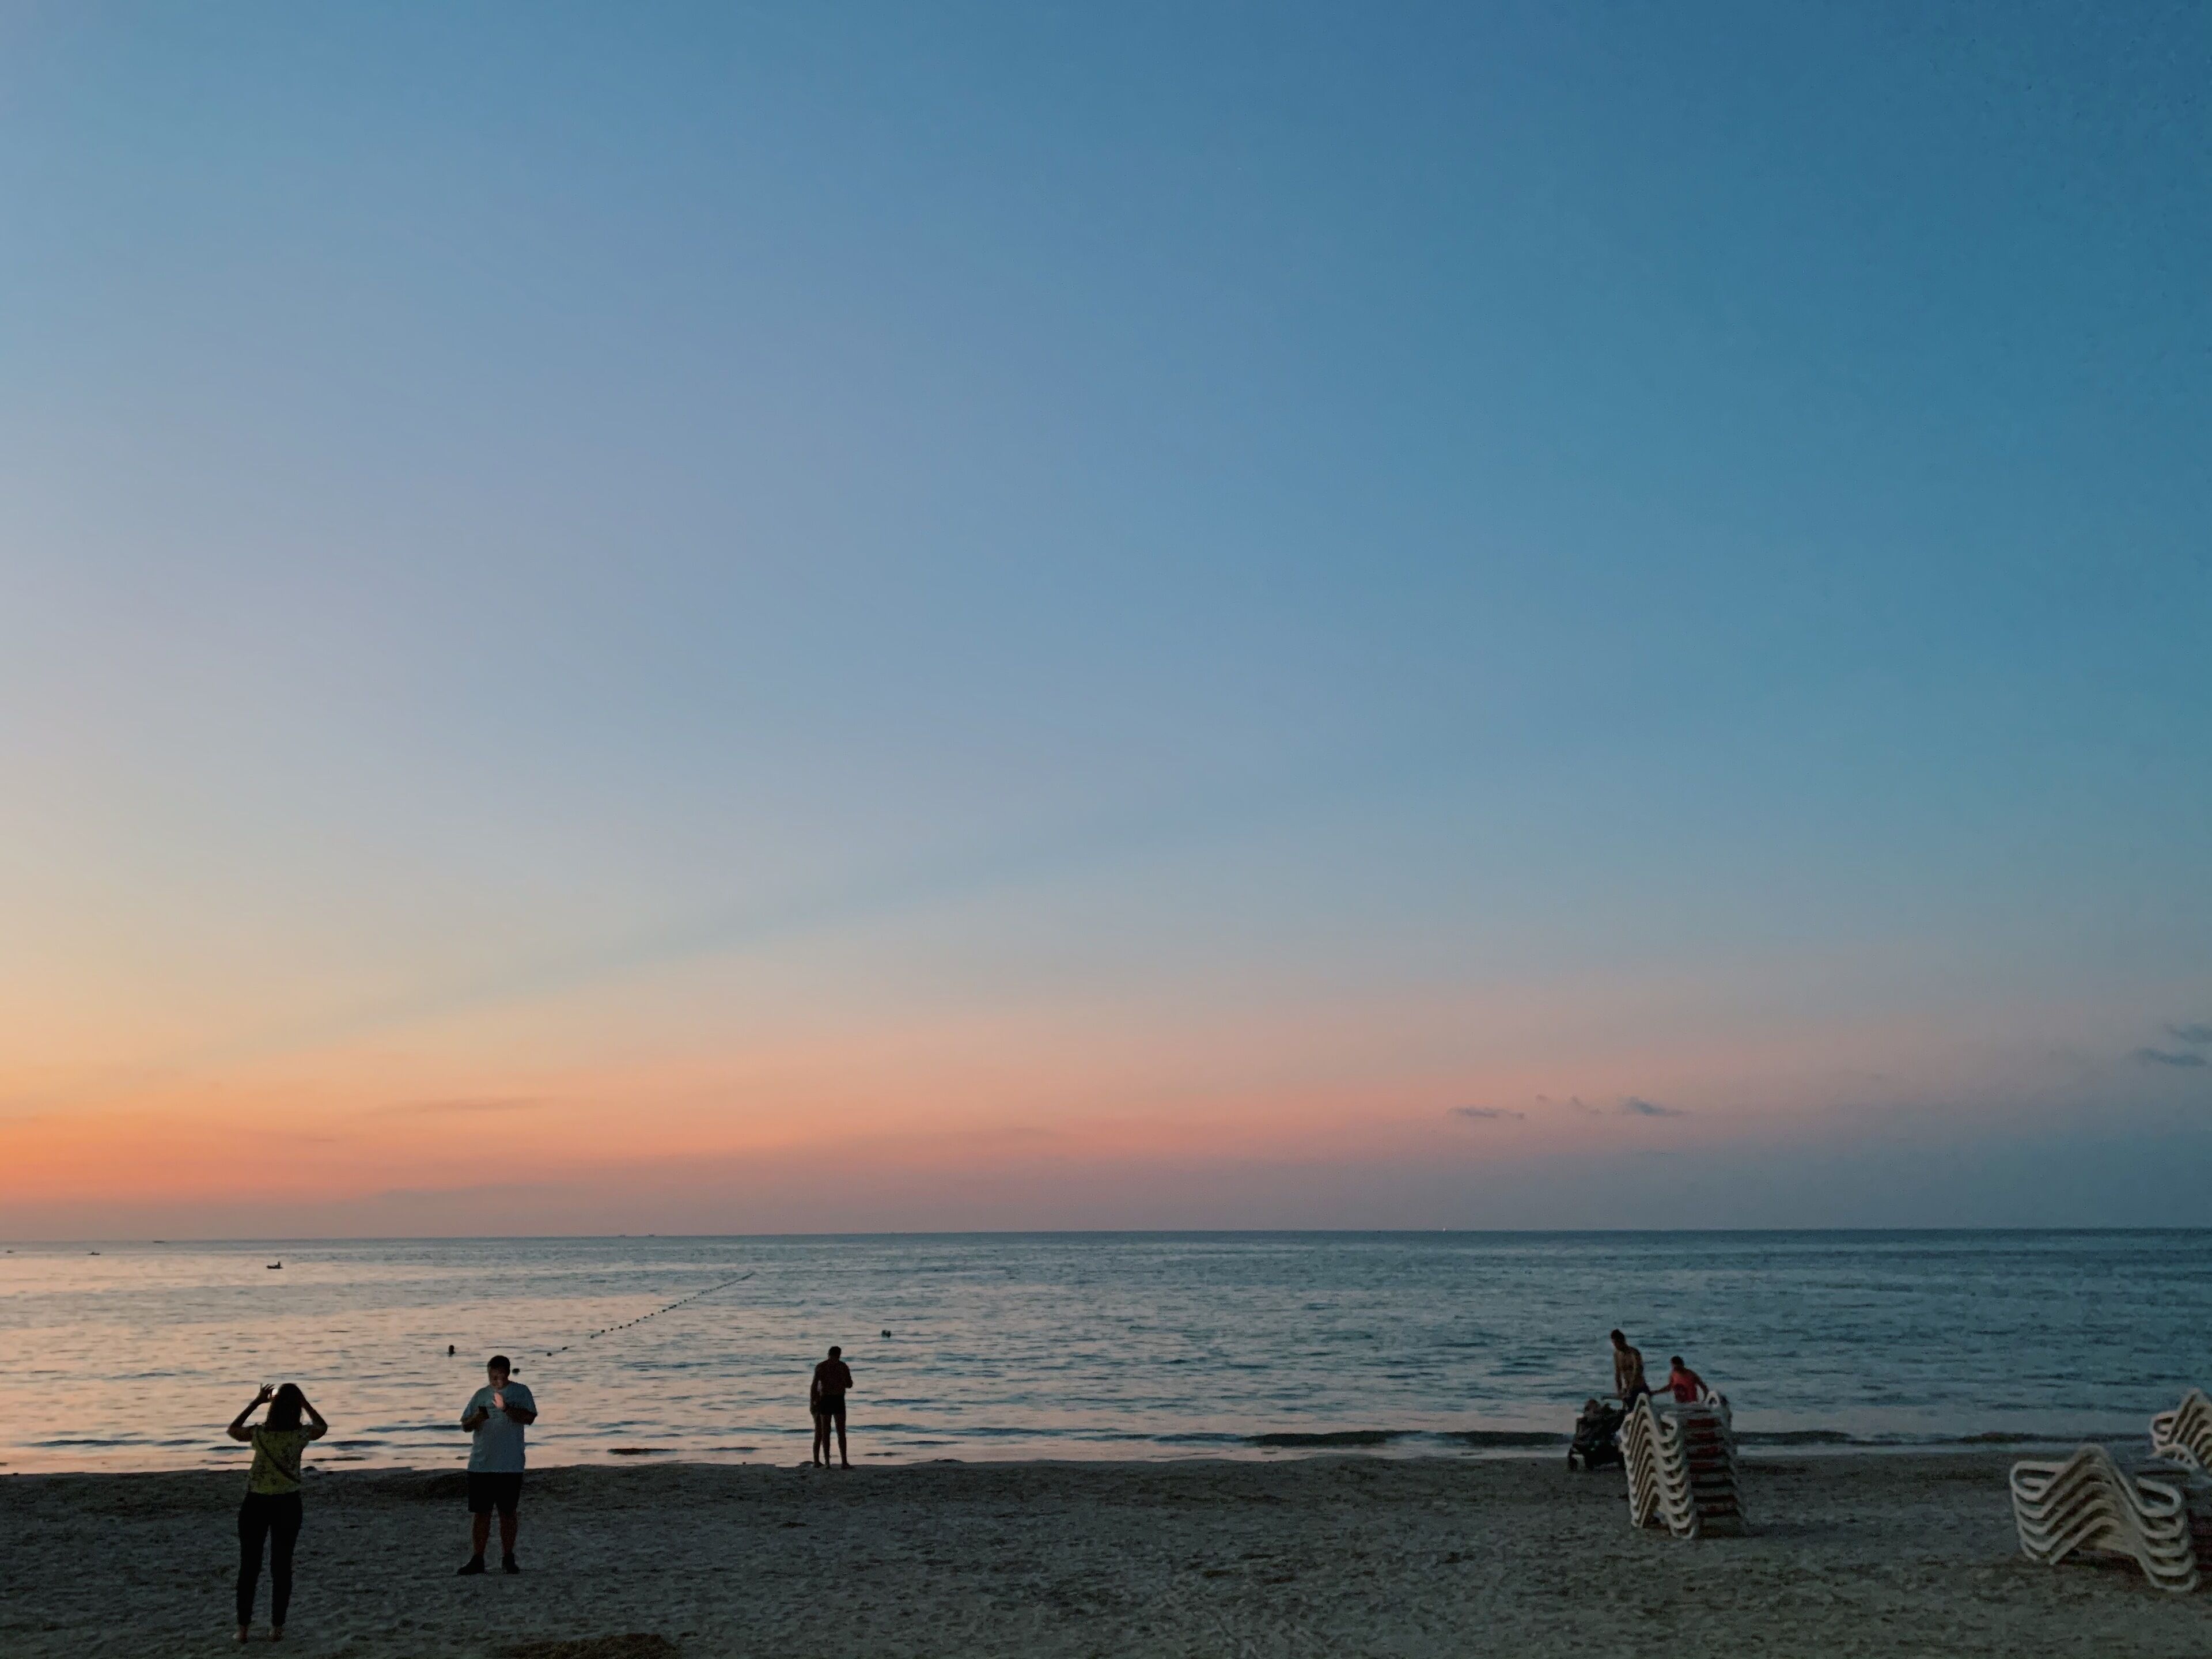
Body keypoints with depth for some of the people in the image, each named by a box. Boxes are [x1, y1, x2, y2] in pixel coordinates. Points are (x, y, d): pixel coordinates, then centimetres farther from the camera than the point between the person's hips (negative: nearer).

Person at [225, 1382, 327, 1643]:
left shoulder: (259, 1433, -13)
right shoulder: (300, 1435, -13)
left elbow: (232, 1430, 10)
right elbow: (323, 1427, 11)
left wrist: (256, 1403, 8)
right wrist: (304, 1402, 8)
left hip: (256, 1504, 0)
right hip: (287, 1505, 0)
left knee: (249, 1566, 11)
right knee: (282, 1567, 10)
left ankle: (243, 1628, 14)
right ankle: (277, 1628, 13)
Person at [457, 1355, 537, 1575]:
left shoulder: (521, 1392, 1)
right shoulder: (481, 1395, 10)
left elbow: (529, 1418, -11)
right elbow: (465, 1425, 10)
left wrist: (506, 1408, -25)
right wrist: (477, 1418, -12)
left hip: (510, 1466, -3)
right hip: (480, 1465, 3)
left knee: (507, 1512, 5)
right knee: (480, 1512, 4)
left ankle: (508, 1559, 13)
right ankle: (477, 1559, 12)